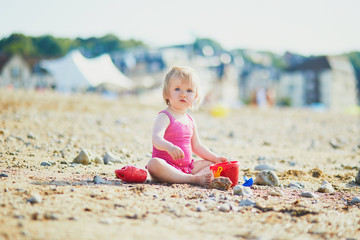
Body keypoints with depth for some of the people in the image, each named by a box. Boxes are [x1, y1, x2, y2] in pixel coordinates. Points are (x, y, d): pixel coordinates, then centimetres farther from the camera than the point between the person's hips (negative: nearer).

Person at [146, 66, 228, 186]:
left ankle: (198, 176, -30)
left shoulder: (191, 121, 14)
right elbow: (156, 139, -26)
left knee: (212, 164, 1)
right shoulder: (164, 117, -9)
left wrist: (216, 158, 18)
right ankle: (191, 179, -40)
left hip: (187, 166, 8)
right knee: (153, 164, -37)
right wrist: (169, 147, -47)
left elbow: (196, 146, 25)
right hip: (167, 166, -7)